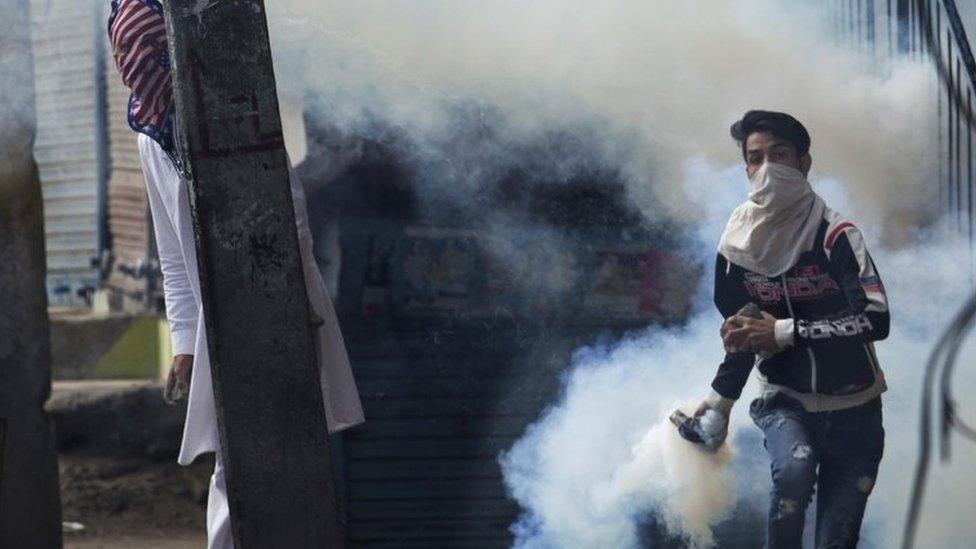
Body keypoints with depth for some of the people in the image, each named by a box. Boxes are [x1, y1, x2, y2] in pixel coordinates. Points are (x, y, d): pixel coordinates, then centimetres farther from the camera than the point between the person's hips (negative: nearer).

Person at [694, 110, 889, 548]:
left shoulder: (835, 235, -15)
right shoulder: (737, 245, -1)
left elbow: (875, 319, -24)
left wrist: (785, 331, -25)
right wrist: (720, 398, 12)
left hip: (852, 408, -2)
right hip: (784, 400, 2)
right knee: (794, 469, -32)